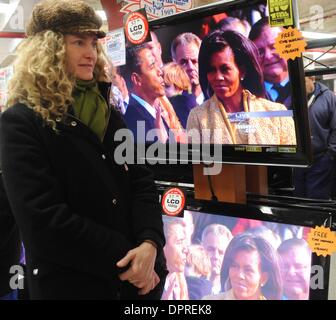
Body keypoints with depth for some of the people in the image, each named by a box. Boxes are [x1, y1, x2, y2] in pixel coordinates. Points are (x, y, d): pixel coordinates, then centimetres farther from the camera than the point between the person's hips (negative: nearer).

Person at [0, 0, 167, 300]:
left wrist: (149, 244, -15)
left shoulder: (109, 115, 9)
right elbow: (44, 218, -18)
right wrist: (124, 258, -17)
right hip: (71, 283, -5)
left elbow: (141, 182, 2)